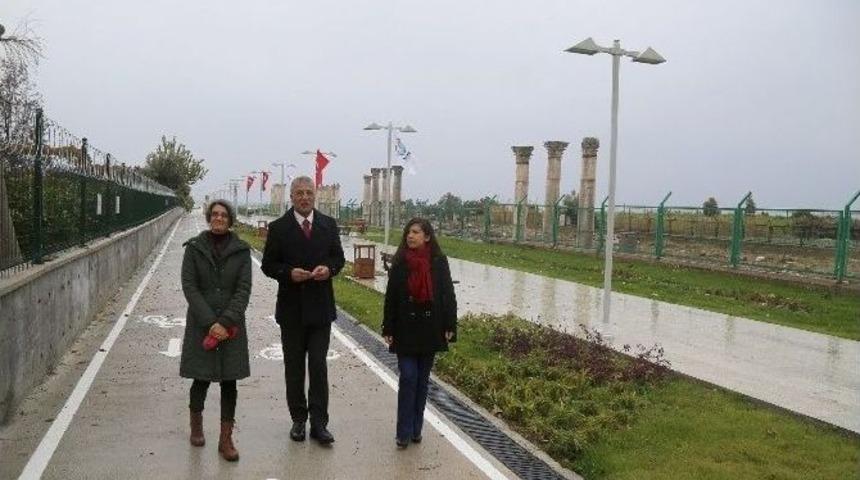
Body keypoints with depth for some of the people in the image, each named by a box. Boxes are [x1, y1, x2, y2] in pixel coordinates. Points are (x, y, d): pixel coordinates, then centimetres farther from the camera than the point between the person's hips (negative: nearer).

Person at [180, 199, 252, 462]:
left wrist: (226, 322, -14)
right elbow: (189, 286, -6)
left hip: (232, 324, 1)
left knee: (229, 381, 1)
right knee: (202, 378, 4)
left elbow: (244, 288, -4)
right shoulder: (194, 247, 0)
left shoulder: (241, 250, 1)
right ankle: (196, 424, 32)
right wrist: (210, 323, -14)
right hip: (201, 323, -1)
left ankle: (226, 439, 11)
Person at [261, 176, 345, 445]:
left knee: (318, 366, 0)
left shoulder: (328, 225, 5)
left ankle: (318, 423, 5)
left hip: (320, 306, 1)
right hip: (291, 308, 0)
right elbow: (268, 265, 0)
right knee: (294, 367, 10)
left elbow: (339, 257, 10)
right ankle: (298, 420, 22)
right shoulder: (279, 228, -2)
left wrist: (329, 269, -12)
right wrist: (289, 273, -19)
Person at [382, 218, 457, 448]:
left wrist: (449, 326, -5)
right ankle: (404, 433, 4)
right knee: (408, 377, -4)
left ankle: (416, 429, 21)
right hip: (406, 330, 0)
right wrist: (388, 329, 0)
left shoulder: (438, 262, -3)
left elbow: (448, 295, -1)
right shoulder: (400, 263, -1)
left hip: (430, 330, 1)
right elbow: (391, 297, 1)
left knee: (422, 379, 10)